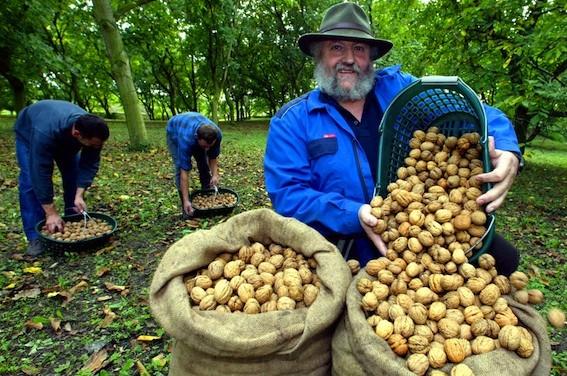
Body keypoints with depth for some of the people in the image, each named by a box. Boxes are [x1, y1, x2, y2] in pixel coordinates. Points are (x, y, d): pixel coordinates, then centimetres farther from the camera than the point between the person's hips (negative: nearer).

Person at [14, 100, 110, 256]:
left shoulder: (92, 130, -33)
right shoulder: (46, 132, -47)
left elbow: (89, 165, -25)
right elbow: (41, 174, -42)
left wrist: (79, 195, -35)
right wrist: (51, 213, -39)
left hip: (65, 136, 4)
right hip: (29, 133, -4)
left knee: (73, 176, -6)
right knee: (31, 181, -17)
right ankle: (35, 237, -11)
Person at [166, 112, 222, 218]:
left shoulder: (217, 134, -34)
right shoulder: (186, 139, -45)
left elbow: (213, 157, -15)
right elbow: (184, 171, -42)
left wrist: (215, 174, -31)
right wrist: (186, 201, -43)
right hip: (174, 131, -4)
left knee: (204, 165, -3)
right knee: (180, 168, -16)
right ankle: (185, 206, -7)